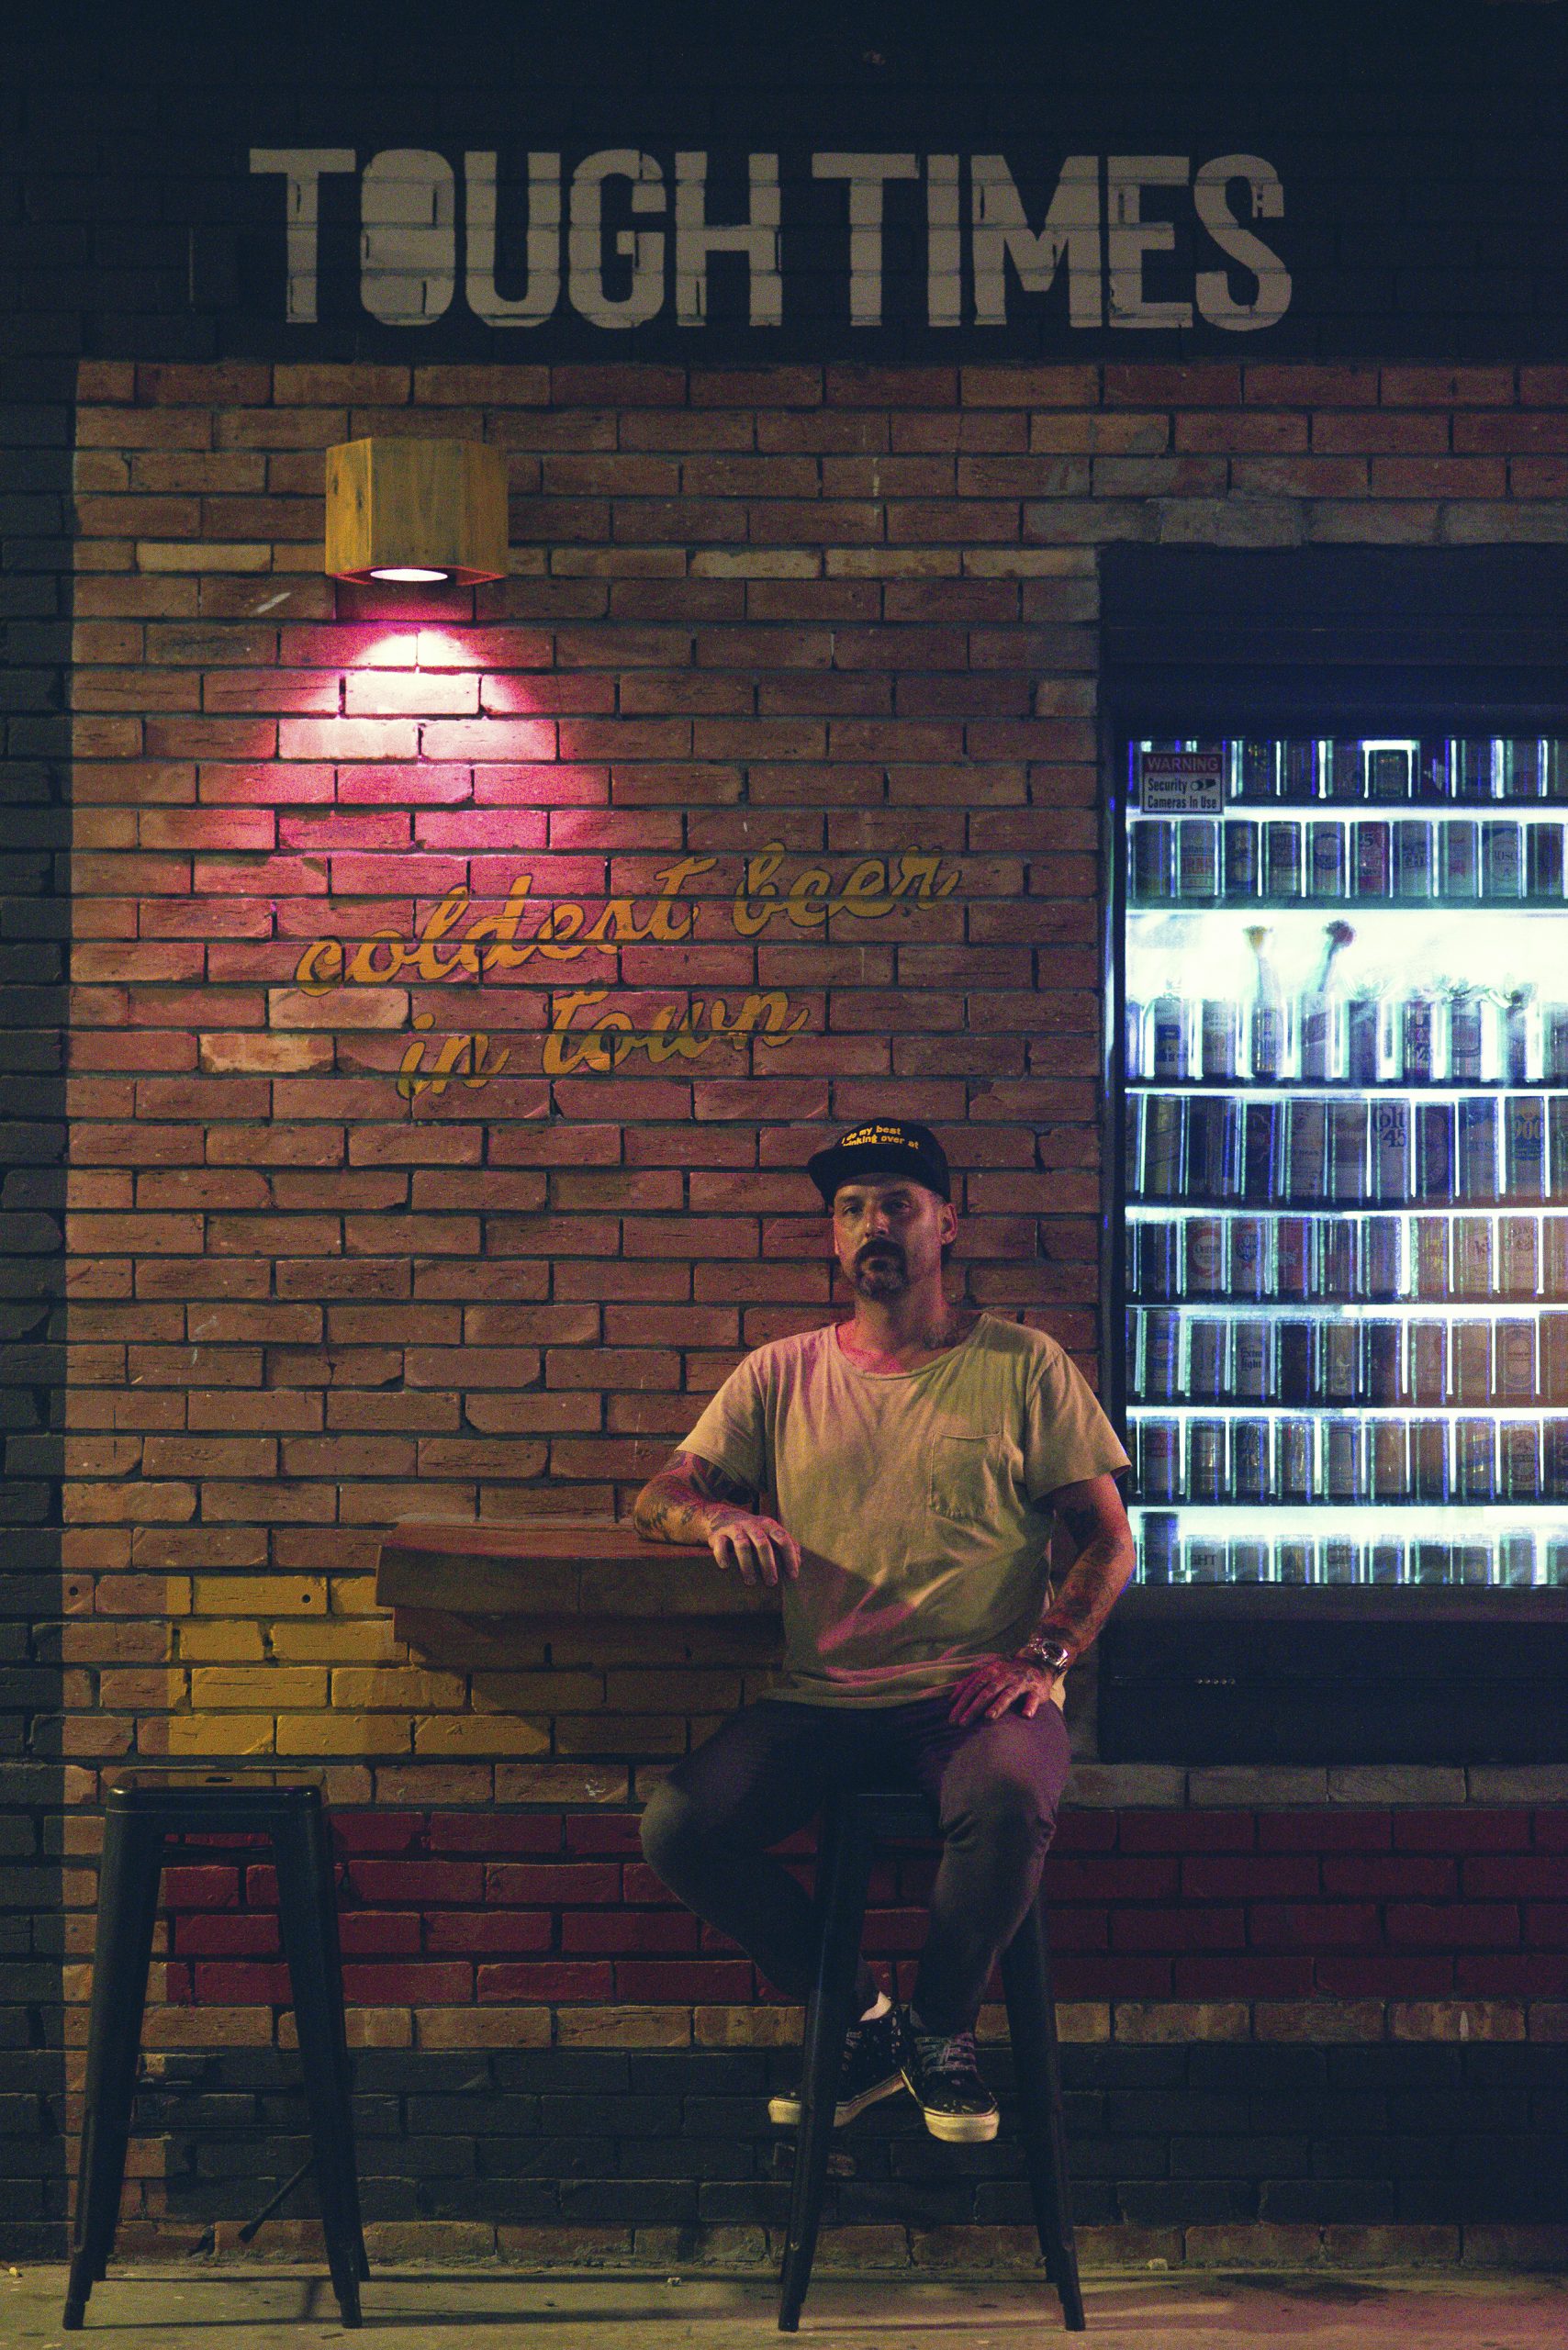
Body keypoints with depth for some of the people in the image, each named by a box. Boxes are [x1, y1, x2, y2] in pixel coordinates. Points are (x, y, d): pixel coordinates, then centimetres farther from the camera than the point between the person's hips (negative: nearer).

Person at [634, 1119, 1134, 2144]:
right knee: (678, 1828, -22)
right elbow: (659, 1496, 11)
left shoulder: (1023, 1365, 8)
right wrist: (719, 1518, -14)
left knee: (1011, 1798, -37)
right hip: (822, 1699, 3)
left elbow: (1109, 1539, 6)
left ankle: (944, 2026, -6)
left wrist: (1041, 1657, -11)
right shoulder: (780, 1377, 15)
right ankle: (859, 2018, 2)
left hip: (974, 1692, -3)